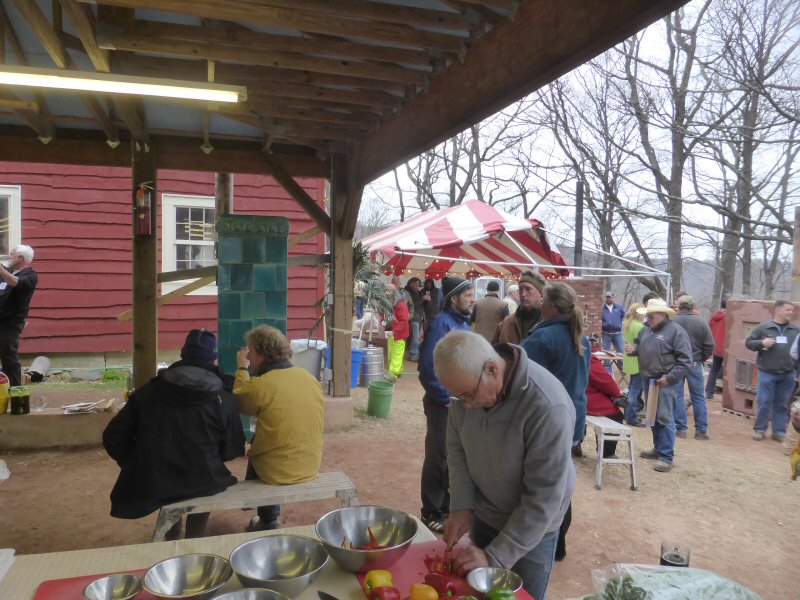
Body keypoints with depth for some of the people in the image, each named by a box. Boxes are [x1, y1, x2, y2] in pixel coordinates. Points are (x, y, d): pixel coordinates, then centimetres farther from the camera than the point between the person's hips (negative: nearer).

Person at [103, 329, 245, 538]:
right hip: (201, 484, -2)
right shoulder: (223, 399, -7)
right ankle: (194, 538, 37)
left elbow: (113, 438, 1)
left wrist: (138, 466, 16)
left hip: (150, 485, 2)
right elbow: (231, 451, -1)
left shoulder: (147, 392, -1)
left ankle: (171, 533, 44)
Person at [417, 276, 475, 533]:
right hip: (443, 404, -8)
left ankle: (446, 507, 35)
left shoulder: (464, 323, 8)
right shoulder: (442, 323, -18)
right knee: (438, 460, 4)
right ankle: (431, 513, 20)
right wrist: (447, 398, -16)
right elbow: (428, 367, -23)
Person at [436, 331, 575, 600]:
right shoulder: (467, 382, -16)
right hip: (483, 514, 5)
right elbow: (457, 447, -3)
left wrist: (495, 556, -26)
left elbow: (544, 499, -29)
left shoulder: (549, 407, -34)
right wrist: (461, 507, -12)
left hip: (532, 527, -5)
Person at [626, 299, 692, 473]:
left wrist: (669, 377, -20)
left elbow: (685, 360, -15)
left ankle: (667, 457, 0)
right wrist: (634, 348, 1)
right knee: (653, 416, 16)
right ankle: (658, 448, 31)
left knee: (664, 418, -7)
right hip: (649, 380, 8)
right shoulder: (646, 330, 11)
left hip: (666, 382, -8)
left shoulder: (676, 331, -12)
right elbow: (639, 344, 26)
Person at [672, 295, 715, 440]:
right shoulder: (701, 322, -7)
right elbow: (709, 346, -6)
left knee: (677, 397, 7)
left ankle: (680, 429, 8)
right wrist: (701, 359, 9)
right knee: (698, 397, 10)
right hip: (695, 364, 1)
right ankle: (701, 430, 13)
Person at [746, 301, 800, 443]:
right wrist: (761, 343, -16)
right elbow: (748, 343, 2)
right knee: (764, 402, 1)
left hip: (788, 374, 3)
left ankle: (779, 431, 19)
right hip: (767, 373, -3)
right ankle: (759, 429, 14)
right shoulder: (763, 327, -1)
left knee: (782, 404, 10)